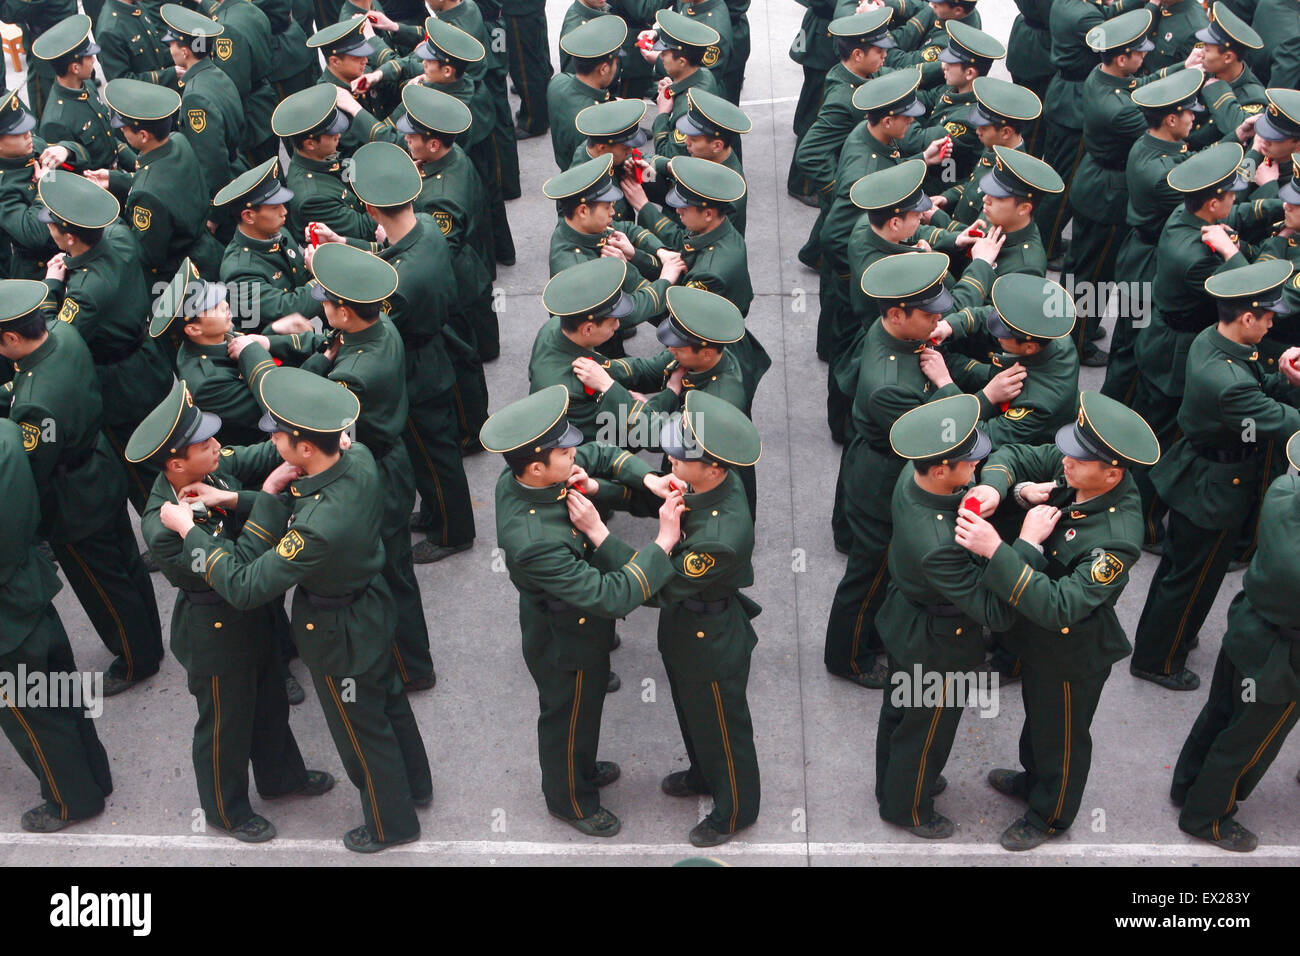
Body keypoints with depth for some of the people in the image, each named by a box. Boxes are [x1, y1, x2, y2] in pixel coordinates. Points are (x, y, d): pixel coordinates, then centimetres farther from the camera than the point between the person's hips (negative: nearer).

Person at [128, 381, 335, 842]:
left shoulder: (216, 467, -16)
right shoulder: (164, 527, -35)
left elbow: (271, 455, -12)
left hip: (254, 614, 7)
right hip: (216, 635, -7)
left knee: (269, 700, 28)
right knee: (227, 722, 18)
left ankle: (281, 774, 55)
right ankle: (226, 810, 45)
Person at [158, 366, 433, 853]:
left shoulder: (320, 525, -43)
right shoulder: (360, 460, -20)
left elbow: (244, 585, -33)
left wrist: (188, 529, -24)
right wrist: (272, 494, -22)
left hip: (339, 639, -7)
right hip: (374, 606, 7)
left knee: (362, 730, 18)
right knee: (388, 698, 29)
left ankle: (391, 825, 43)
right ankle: (415, 786, 55)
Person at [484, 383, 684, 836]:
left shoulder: (521, 474, -19)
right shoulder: (532, 541, -45)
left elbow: (601, 455, -3)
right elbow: (612, 596, -41)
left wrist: (648, 479, -21)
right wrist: (665, 541, -36)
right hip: (566, 643, -8)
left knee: (583, 706, 33)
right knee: (568, 718, 21)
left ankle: (582, 767, 62)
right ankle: (570, 800, 50)